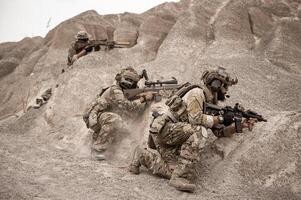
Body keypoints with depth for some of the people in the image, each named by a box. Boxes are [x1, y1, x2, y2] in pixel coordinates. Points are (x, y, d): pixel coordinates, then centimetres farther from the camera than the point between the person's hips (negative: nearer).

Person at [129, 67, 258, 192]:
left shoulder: (211, 103, 17)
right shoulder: (197, 93, -10)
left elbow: (220, 131, 15)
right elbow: (195, 118, -23)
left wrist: (240, 125, 2)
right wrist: (221, 119, -16)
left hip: (171, 136, 9)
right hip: (163, 128, -9)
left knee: (173, 171, -6)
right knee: (199, 131, -29)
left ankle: (143, 156, 15)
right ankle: (182, 176, -30)